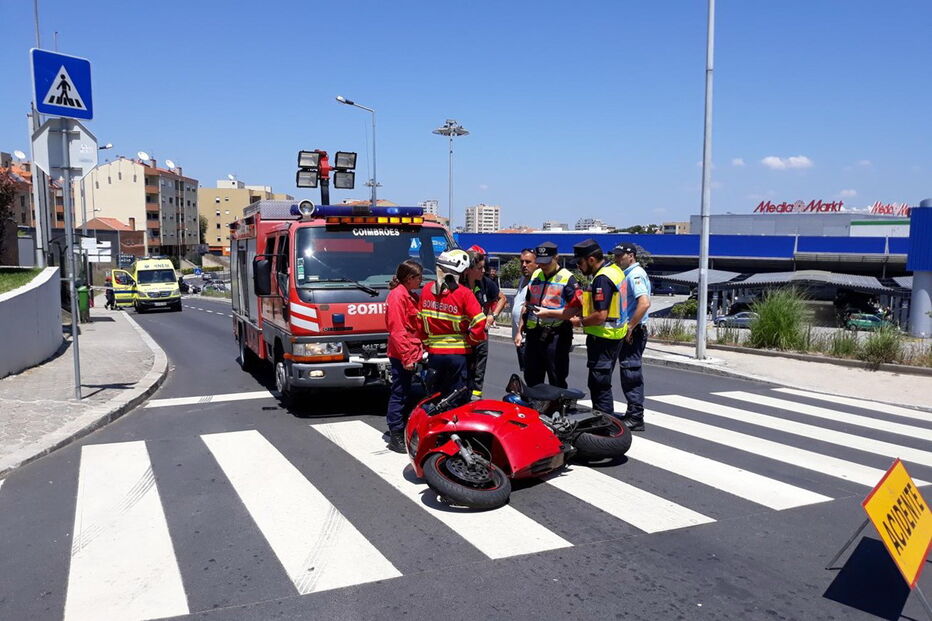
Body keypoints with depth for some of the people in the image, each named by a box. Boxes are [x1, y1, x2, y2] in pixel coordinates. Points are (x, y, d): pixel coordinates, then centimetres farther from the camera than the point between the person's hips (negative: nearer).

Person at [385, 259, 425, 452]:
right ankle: (396, 437, 2)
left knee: (405, 394, 15)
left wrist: (419, 350, 9)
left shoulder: (411, 296, 16)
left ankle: (400, 431, 25)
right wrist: (406, 357, -21)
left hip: (411, 353, 9)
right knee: (399, 394, -4)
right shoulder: (398, 295, -13)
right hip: (402, 355, -9)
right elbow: (397, 329, -18)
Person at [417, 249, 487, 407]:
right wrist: (471, 340, 0)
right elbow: (479, 322, -16)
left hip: (434, 353, 3)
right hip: (458, 354, -3)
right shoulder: (464, 293, -13)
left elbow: (420, 322, 5)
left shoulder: (427, 289, 0)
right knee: (458, 400, 6)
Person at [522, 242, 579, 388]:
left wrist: (548, 313, -19)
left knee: (557, 382, -1)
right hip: (534, 334, 7)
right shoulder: (535, 275, 15)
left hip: (556, 336, -7)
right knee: (531, 379, 15)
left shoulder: (567, 278, -7)